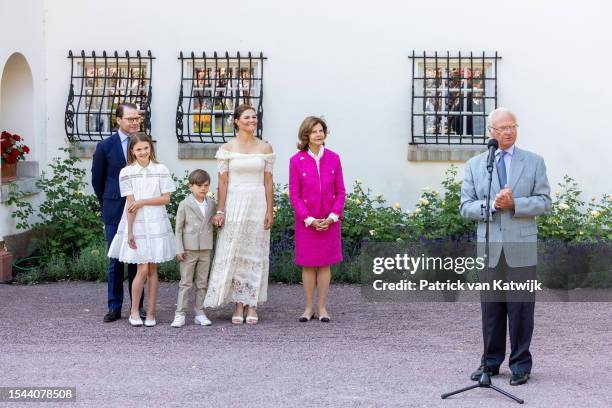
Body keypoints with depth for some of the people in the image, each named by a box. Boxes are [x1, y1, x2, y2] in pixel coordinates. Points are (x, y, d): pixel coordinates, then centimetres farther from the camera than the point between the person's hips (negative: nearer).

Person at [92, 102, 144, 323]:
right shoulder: (105, 146, -1)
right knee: (115, 261, 4)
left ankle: (137, 306, 13)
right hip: (115, 213, -1)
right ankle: (115, 307, 12)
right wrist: (107, 205, 11)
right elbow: (97, 180, 8)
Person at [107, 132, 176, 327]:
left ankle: (150, 312, 13)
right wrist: (130, 232, -9)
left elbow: (166, 199, -1)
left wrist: (142, 202, -12)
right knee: (143, 269, -5)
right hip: (136, 224, -2)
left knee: (152, 269, 5)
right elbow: (130, 204, -6)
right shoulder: (127, 172, -2)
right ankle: (134, 311, 11)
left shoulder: (161, 170, 1)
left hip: (156, 223, 2)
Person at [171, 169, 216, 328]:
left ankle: (199, 313, 15)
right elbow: (178, 228, -4)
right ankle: (180, 314, 2)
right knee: (185, 283, -1)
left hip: (205, 249, 4)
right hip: (189, 249, -4)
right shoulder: (185, 205, -6)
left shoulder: (211, 203, 5)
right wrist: (179, 249, -9)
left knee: (202, 283, 8)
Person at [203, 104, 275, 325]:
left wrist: (270, 211, -1)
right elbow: (223, 181, -1)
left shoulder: (265, 148, 5)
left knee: (256, 254, 5)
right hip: (234, 203, -1)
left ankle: (252, 305, 12)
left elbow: (268, 182, 4)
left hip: (258, 204, 1)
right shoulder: (227, 148, 1)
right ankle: (238, 305, 9)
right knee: (234, 254, 0)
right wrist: (220, 211, -7)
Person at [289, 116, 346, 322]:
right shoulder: (296, 161, -5)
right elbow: (294, 195, -5)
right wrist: (310, 219, -12)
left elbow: (340, 192, 1)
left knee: (325, 264, 6)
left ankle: (322, 308, 14)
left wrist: (332, 217, -10)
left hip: (329, 221, 1)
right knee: (308, 264, 5)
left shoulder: (333, 158, 0)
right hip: (306, 221, -1)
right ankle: (309, 308, 14)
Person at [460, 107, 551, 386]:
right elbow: (466, 207, 4)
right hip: (489, 248, 1)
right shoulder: (474, 165, 9)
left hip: (521, 249, -1)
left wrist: (514, 203, -15)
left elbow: (544, 203, 0)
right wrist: (492, 205, -13)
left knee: (521, 308, 1)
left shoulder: (534, 162, 6)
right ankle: (491, 361, 19)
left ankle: (520, 364, 11)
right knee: (491, 308, 7)